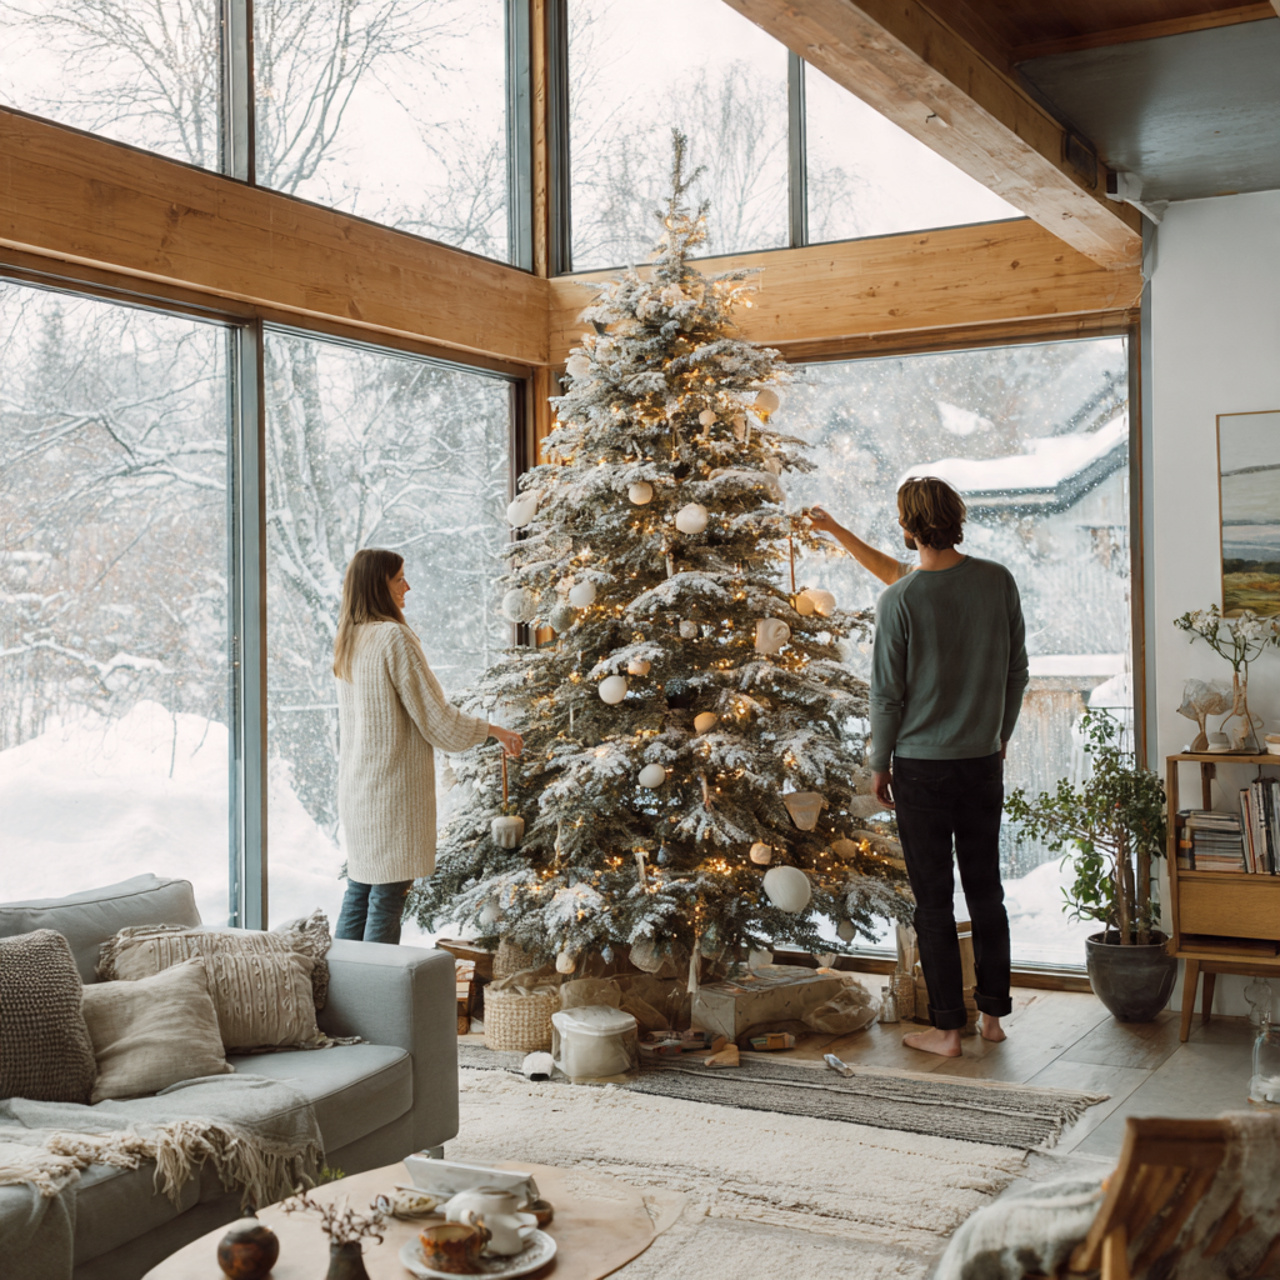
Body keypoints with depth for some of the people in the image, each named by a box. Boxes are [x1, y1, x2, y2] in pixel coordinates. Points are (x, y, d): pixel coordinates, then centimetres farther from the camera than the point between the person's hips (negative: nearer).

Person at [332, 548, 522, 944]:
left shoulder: (348, 640, 11)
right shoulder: (394, 636, -16)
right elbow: (434, 715, -15)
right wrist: (492, 730, -2)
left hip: (357, 785, 9)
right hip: (392, 787, -9)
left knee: (360, 888, 15)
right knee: (389, 892, -2)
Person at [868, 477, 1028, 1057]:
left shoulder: (899, 600, -15)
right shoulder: (998, 581, -4)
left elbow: (887, 694, -10)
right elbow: (1016, 672, 5)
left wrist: (880, 764, 3)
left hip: (921, 766, -4)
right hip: (984, 760, 4)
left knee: (934, 899, 5)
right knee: (986, 888, 15)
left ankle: (947, 1027, 11)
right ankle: (993, 1013, 24)